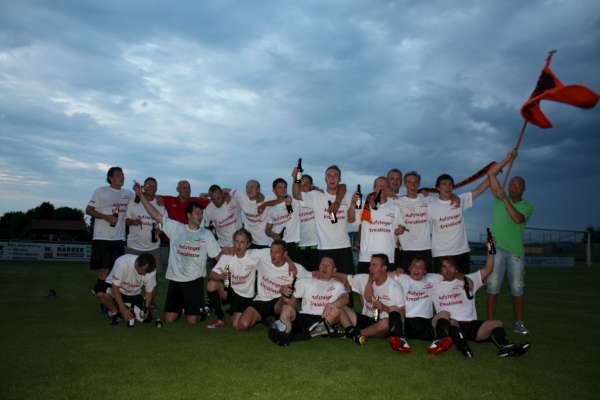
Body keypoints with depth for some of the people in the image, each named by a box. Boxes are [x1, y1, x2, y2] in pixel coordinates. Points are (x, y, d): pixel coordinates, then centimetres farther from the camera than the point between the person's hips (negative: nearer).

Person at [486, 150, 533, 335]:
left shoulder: (527, 206, 6)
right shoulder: (499, 199, 10)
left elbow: (518, 218, -16)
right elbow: (491, 173, 6)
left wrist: (505, 200, -16)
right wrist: (508, 160, 6)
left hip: (516, 250, 0)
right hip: (496, 247, 0)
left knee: (517, 289, 3)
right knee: (493, 286, -1)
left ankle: (519, 323, 14)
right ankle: (490, 322, 4)